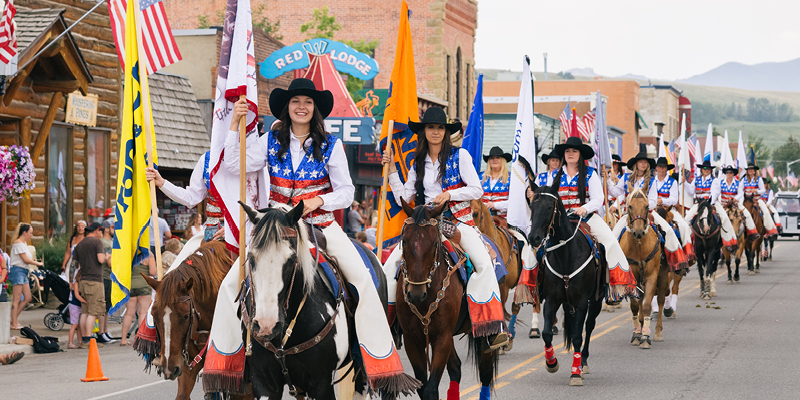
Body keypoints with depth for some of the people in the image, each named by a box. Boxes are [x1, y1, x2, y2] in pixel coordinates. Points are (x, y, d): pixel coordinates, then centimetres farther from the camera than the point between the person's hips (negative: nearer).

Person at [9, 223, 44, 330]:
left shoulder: (24, 243, 19)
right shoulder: (18, 243, -12)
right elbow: (26, 260, -15)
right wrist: (39, 263, -4)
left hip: (23, 272, 10)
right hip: (17, 270, -10)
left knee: (27, 298, 8)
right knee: (17, 299, -8)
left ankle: (14, 319, 14)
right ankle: (14, 324, -6)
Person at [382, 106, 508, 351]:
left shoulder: (460, 156, 2)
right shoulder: (418, 164, 13)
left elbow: (476, 190, -2)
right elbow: (404, 198, 10)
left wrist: (449, 194, -14)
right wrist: (392, 170, 3)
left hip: (459, 221, -4)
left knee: (484, 263, -29)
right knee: (392, 262, -14)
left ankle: (495, 329, -31)